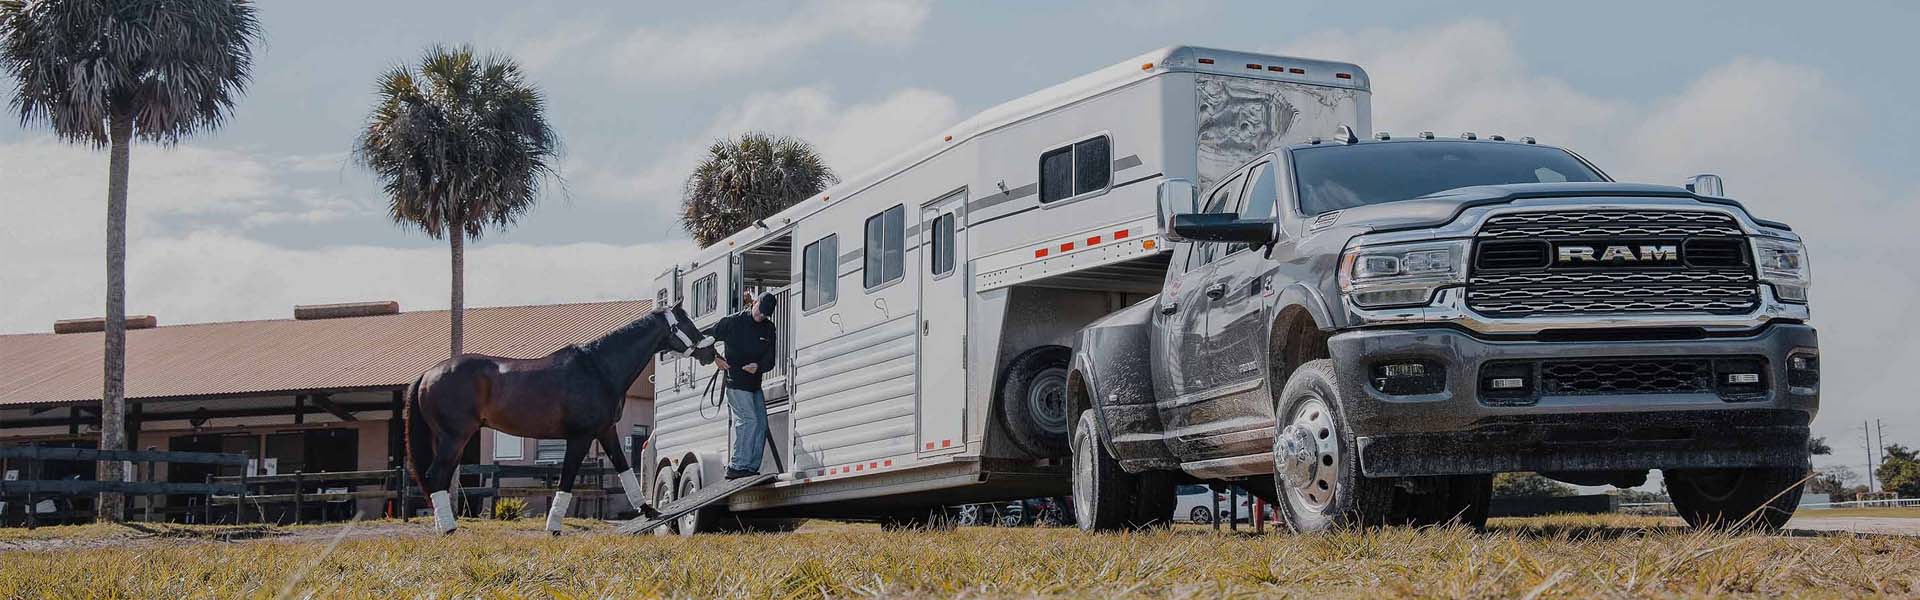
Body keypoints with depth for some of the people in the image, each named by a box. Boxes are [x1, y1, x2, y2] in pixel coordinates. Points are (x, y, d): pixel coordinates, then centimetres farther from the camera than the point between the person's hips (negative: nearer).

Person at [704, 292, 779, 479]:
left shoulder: (769, 330, 10)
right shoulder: (733, 322, -5)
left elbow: (770, 359, 8)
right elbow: (704, 338, 0)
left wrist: (758, 367, -13)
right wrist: (715, 358, -12)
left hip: (755, 384, 7)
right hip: (735, 382, -7)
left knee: (760, 425, 4)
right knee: (748, 419, -17)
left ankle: (752, 467, 9)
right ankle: (737, 467, -17)